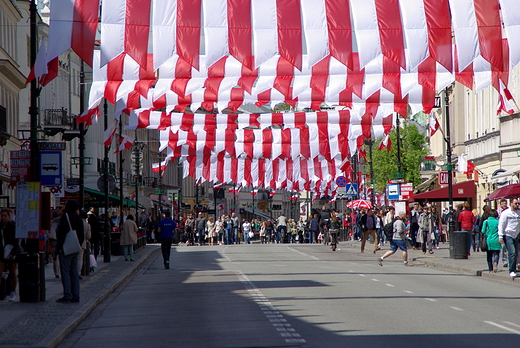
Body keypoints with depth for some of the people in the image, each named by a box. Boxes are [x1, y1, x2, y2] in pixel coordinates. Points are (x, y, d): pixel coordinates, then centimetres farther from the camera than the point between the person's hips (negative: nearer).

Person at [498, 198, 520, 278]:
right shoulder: (505, 213, -6)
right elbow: (501, 225, -7)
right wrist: (500, 236, -12)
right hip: (507, 236, -6)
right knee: (512, 252, -16)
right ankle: (512, 271, -14)